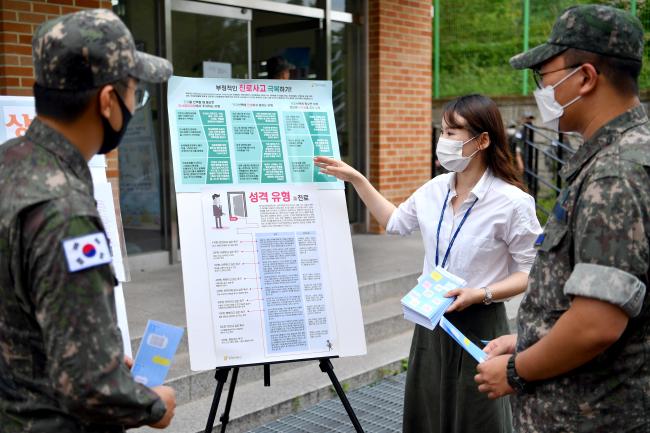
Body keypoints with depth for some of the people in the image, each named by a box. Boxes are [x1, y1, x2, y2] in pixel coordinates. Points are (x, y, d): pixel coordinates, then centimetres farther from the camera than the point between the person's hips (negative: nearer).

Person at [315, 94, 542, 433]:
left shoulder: (512, 202, -18)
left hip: (478, 326, -6)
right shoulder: (435, 189, 1)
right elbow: (395, 222, 17)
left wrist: (480, 294, -24)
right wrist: (356, 179, 13)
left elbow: (530, 273, -11)